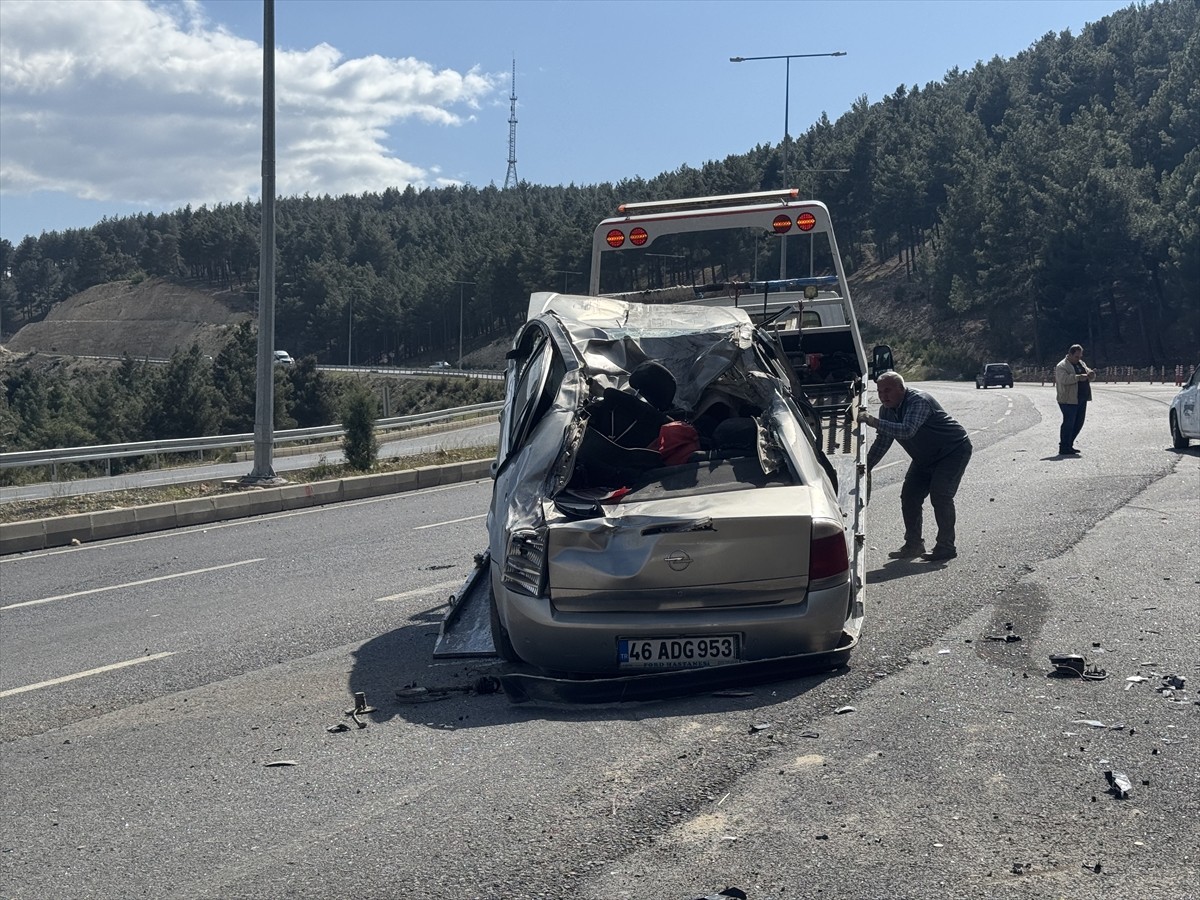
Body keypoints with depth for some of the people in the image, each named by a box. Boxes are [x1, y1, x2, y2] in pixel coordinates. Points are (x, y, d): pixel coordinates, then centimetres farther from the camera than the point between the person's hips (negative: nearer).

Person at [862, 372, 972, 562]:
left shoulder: (918, 401, -30)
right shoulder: (887, 409, -3)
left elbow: (907, 431, -45)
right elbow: (882, 443, 5)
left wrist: (875, 423, -48)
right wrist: (865, 468, -3)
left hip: (954, 451, -8)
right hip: (925, 457, 8)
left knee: (940, 495, -20)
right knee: (909, 496, 0)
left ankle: (946, 547, -11)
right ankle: (913, 544, 11)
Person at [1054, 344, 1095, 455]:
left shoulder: (1081, 364, 18)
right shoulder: (1062, 366, -9)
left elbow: (1091, 377, 19)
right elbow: (1064, 379, -25)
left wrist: (1091, 374, -5)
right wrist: (1079, 377, -30)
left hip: (1081, 399, 9)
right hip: (1069, 400, -9)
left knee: (1079, 423, 12)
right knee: (1069, 423, -7)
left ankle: (1069, 445, 23)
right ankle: (1064, 448, -1)